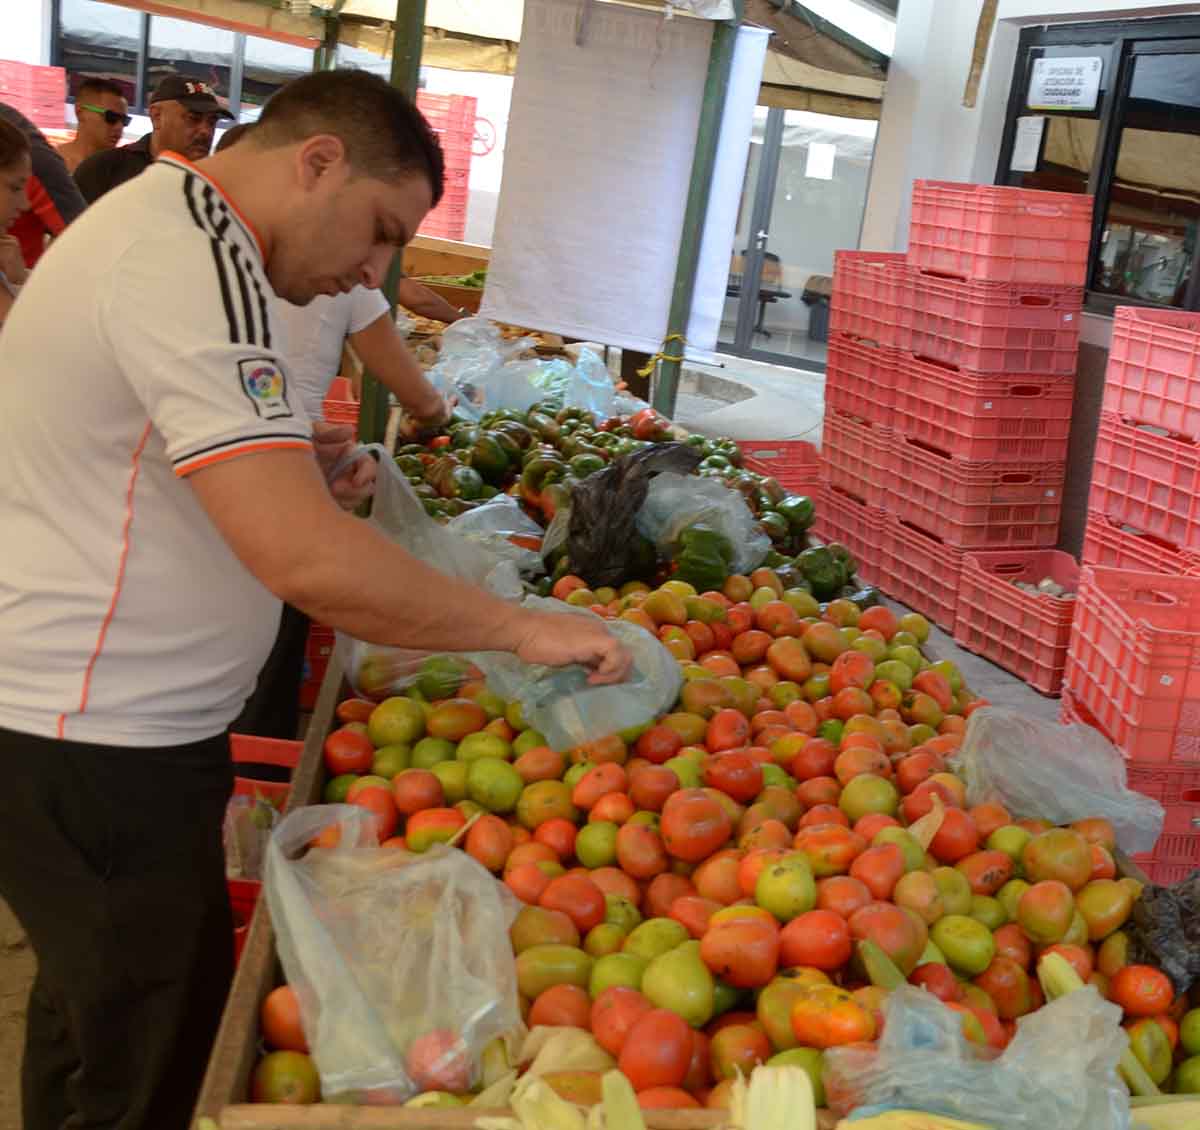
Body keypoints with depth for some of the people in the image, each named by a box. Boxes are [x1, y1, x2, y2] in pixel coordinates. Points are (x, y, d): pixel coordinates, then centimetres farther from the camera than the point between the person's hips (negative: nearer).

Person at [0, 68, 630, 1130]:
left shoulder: (161, 219, 12)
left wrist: (304, 474, 11)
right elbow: (308, 563, -31)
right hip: (95, 751, -10)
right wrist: (522, 628, -20)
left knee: (92, 1017, 24)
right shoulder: (195, 263, -22)